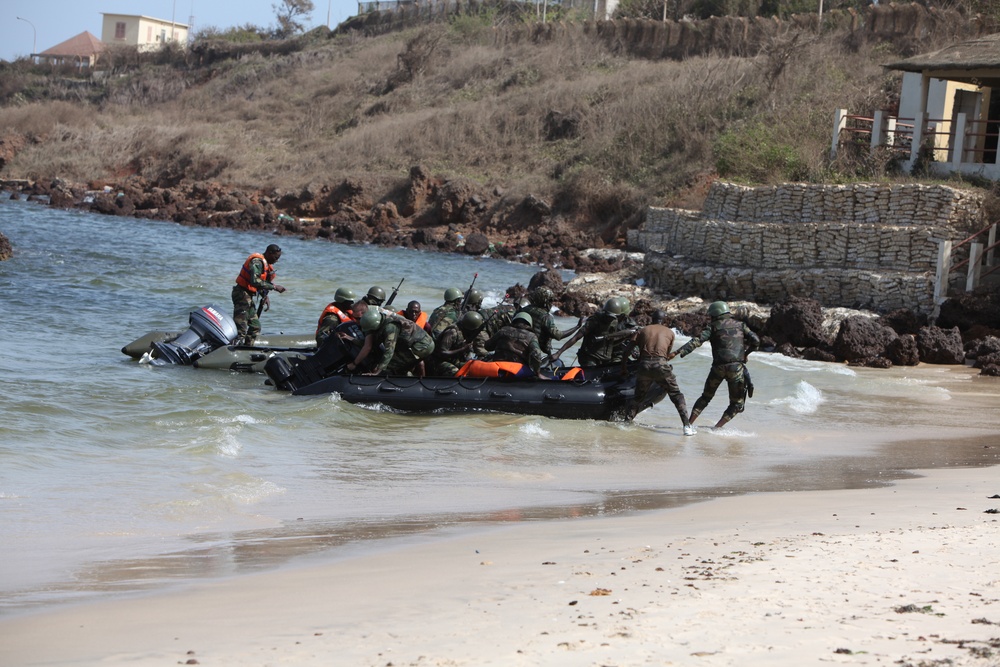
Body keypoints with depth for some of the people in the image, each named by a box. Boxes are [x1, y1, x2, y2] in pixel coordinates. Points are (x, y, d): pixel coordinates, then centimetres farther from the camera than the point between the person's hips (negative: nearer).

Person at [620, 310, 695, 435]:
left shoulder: (642, 331, 19)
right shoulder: (669, 332, 19)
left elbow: (627, 350, 12)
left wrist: (623, 367, 21)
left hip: (644, 365, 1)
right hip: (661, 364, -1)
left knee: (638, 397, 19)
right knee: (676, 395, 6)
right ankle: (687, 426, -4)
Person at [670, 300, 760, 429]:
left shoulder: (713, 326, 9)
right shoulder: (740, 325, 15)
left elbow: (697, 341, -7)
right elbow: (756, 341, 6)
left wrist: (677, 353, -14)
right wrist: (746, 353, 24)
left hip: (718, 367, 1)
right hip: (736, 366, 0)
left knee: (706, 397, 20)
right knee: (737, 403, 10)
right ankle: (717, 427, -6)